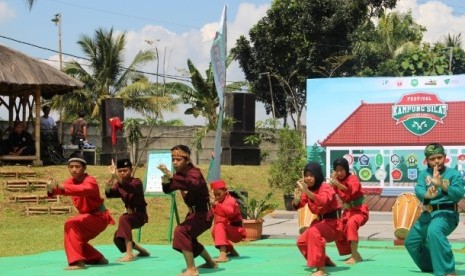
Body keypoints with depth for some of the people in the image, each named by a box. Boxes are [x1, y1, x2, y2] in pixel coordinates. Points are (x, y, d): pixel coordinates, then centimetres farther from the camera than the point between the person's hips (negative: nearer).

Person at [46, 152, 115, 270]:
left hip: (99, 217, -9)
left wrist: (61, 187, -59)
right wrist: (52, 189, -43)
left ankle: (77, 261, -34)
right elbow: (61, 188, -18)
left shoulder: (90, 181, -23)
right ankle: (98, 259, 37)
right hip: (89, 216, 9)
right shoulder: (71, 181, 0)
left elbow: (84, 189, -47)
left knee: (71, 224, -28)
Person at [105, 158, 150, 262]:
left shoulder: (136, 182, -16)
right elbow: (108, 194, -14)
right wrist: (111, 179, -32)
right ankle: (142, 251, 36)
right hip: (131, 214, 8)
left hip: (140, 215, -8)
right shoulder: (119, 185, 3)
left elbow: (130, 188, -40)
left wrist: (116, 176, -55)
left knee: (123, 219, -36)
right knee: (118, 238, 11)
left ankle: (129, 254, -39)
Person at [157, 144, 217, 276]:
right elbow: (167, 190, 5)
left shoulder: (194, 172, -21)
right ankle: (210, 262, 48)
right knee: (188, 238, 27)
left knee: (181, 231, -28)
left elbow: (193, 184, -45)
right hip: (194, 212, 10)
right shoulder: (180, 173, 4)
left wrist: (171, 176, -53)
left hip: (203, 212, -10)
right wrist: (165, 180, -17)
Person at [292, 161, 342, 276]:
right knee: (301, 242, 7)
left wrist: (306, 191, -52)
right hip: (320, 221, 9)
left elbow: (322, 202, -42)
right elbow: (297, 206, 5)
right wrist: (297, 198, -19)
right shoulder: (309, 189, 3)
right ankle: (325, 261, 27)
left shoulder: (326, 188, -20)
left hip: (332, 222, -9)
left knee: (314, 232, -36)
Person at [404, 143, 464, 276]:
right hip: (428, 214, 7)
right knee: (411, 242, 19)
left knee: (434, 231, -38)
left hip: (447, 213, -7)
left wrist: (442, 185, -40)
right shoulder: (424, 174, 5)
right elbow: (418, 190, -14)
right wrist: (427, 195, -39)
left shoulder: (454, 174, -6)